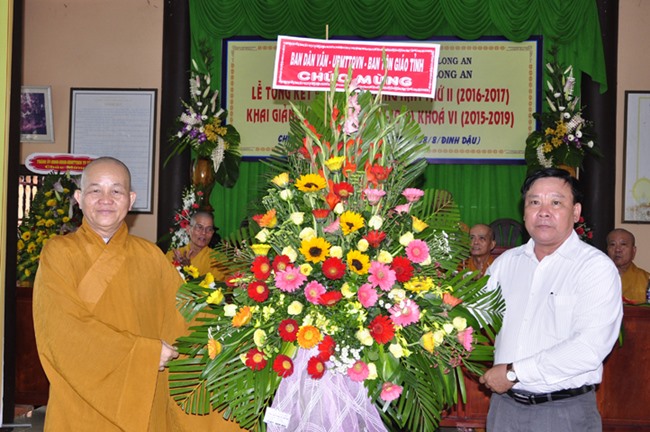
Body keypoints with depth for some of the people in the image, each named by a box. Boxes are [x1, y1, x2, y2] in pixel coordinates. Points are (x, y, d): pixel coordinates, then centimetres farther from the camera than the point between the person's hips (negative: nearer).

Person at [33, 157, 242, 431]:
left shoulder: (150, 256, 6)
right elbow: (64, 331, -12)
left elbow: (189, 313, 6)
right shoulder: (59, 252, -3)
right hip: (81, 409, -2)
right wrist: (144, 352, -15)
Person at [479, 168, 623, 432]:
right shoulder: (506, 262, 9)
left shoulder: (597, 267, -9)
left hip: (564, 411, -4)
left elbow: (589, 349, -20)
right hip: (504, 404, 4)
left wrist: (513, 372, -18)